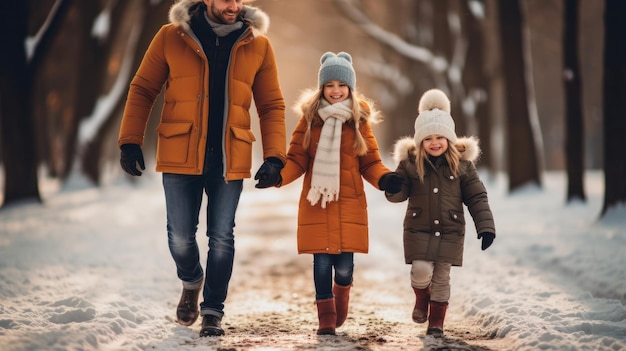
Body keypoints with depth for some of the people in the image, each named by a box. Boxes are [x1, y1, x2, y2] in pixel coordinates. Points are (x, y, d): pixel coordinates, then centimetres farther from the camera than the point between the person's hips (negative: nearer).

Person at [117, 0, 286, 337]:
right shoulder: (171, 37, -2)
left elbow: (272, 105, 4)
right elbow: (142, 90, 4)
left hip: (229, 161, 1)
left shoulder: (258, 44, 1)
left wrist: (274, 156, -6)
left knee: (221, 238, 4)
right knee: (180, 237, 5)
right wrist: (131, 141, -5)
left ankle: (212, 311, 20)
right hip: (180, 157, 0)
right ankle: (191, 283, 37)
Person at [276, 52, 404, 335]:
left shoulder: (359, 120, 6)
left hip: (349, 202, 0)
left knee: (344, 263, -2)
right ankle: (326, 315, 15)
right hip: (316, 202, 0)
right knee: (322, 261, -1)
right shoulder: (310, 117, 4)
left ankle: (342, 290, 32)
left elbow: (370, 162, 8)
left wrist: (385, 179, -11)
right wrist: (278, 175, -15)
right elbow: (297, 159, 3)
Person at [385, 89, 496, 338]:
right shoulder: (410, 162, -3)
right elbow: (398, 194, -2)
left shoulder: (462, 164, -3)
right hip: (418, 229, 0)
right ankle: (421, 300, 21)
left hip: (450, 231, 1)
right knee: (421, 272, -13)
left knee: (441, 277, 5)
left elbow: (476, 197, -1)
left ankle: (436, 322, 20)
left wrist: (486, 227, -9)